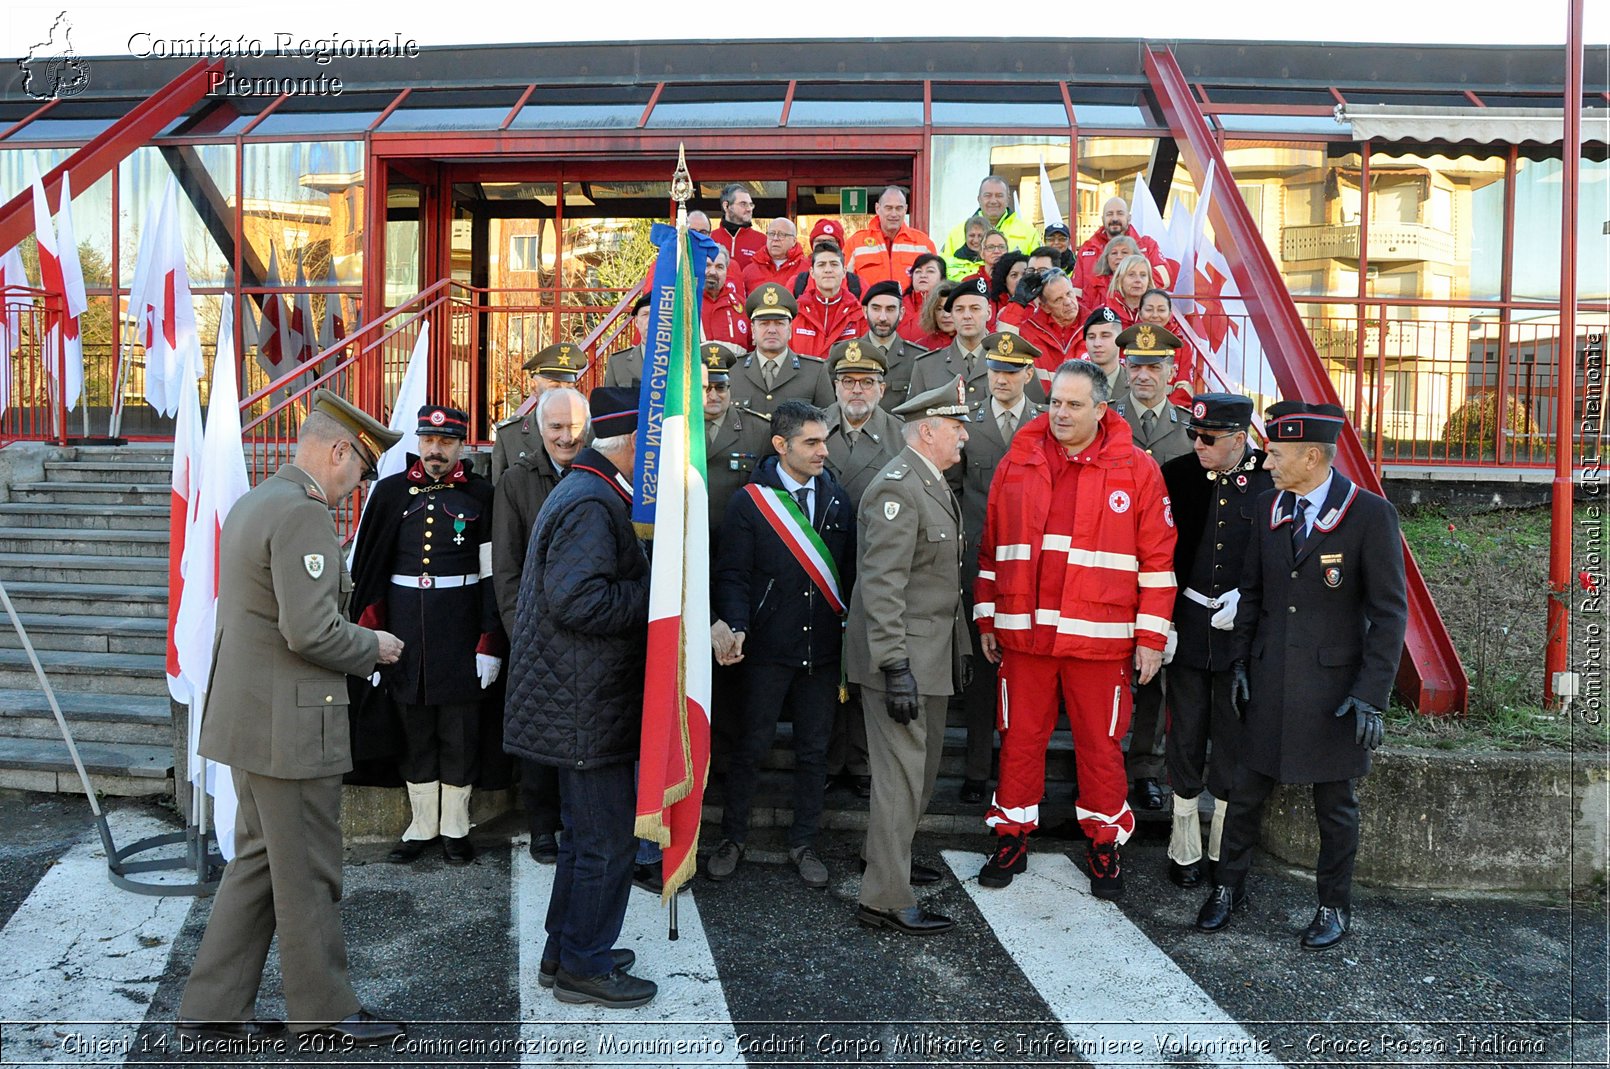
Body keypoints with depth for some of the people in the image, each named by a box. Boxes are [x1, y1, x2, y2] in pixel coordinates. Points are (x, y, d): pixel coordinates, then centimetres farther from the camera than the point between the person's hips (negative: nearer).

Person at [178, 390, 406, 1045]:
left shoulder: (251, 503, 13)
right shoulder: (303, 516, -20)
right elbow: (311, 631, -26)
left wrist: (358, 643, 16)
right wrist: (373, 647, -9)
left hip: (247, 717, 10)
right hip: (289, 727, -10)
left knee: (259, 860, 19)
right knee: (308, 874, 5)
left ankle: (213, 1007, 28)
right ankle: (324, 1010, 21)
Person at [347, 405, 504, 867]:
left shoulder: (480, 494, -2)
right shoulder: (391, 491, 4)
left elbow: (493, 573, -4)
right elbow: (368, 568, 5)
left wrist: (491, 643, -7)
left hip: (461, 627, -2)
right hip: (405, 626, 2)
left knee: (460, 730, 6)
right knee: (414, 729, 11)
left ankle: (456, 828, 21)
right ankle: (421, 825, 25)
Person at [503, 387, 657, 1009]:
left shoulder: (583, 491, 15)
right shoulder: (592, 503, -19)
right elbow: (579, 601, -28)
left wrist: (651, 583, 11)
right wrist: (659, 595, -19)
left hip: (578, 702, 11)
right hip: (587, 708, -11)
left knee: (586, 834, 20)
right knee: (606, 840, 2)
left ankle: (564, 953, 33)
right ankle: (584, 969, 16)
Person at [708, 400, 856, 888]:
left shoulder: (837, 498, 6)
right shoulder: (749, 501, -5)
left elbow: (849, 569, 9)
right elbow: (732, 574, -7)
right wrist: (736, 627, -20)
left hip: (823, 649, 4)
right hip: (768, 651, -3)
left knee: (814, 750, 12)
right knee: (752, 747, 7)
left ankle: (803, 843, 27)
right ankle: (732, 838, 26)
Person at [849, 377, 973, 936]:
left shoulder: (935, 485, 14)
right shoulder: (896, 488, -18)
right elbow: (882, 586, -24)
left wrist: (960, 646, 20)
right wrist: (895, 667, -26)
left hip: (932, 654, 10)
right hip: (903, 657, -10)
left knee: (922, 764, 21)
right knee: (902, 773, -4)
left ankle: (886, 854, 39)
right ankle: (885, 900, 6)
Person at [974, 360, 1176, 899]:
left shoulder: (1137, 470, -1)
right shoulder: (1016, 464, 6)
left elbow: (1157, 559, -1)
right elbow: (991, 547, 10)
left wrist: (1151, 637, -3)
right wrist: (986, 619, 9)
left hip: (1101, 637, -2)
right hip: (1023, 632, 2)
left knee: (1100, 743, 9)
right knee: (1020, 738, 11)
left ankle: (1104, 841, 27)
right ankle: (1011, 838, 26)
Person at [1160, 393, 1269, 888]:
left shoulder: (1270, 482, -7)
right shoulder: (1177, 475, -2)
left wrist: (1246, 596, -12)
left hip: (1243, 628, -1)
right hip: (1188, 622, 1)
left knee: (1234, 736, 10)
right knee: (1186, 735, 9)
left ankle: (1226, 852, 27)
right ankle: (1185, 849, 24)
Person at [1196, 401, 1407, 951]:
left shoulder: (1371, 515, -12)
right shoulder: (1267, 508, 3)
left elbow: (1390, 611, -11)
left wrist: (1372, 694, -14)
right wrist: (1240, 661, 8)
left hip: (1334, 685, -4)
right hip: (1269, 679, 4)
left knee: (1335, 804, 11)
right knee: (1246, 791, 12)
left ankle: (1335, 906, 29)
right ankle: (1229, 887, 29)